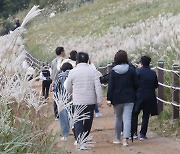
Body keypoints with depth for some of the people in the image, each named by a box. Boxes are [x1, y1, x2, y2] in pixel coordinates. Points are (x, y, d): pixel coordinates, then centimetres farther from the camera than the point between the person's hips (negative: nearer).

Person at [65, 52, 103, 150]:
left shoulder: (73, 72, -4)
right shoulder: (93, 71, -3)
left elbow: (68, 88, 7)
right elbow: (98, 87, -7)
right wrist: (99, 100, -1)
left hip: (78, 101, -2)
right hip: (91, 101, 2)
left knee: (78, 122, 1)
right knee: (88, 121, 17)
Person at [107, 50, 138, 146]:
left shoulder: (113, 72, -4)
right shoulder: (132, 70, -3)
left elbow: (110, 86, -6)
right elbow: (135, 84, 3)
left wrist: (109, 99, -4)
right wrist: (134, 95, 17)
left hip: (117, 98, 1)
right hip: (129, 98, -1)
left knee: (118, 118, 15)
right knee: (127, 118, -5)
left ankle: (117, 138, 25)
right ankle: (125, 138, -19)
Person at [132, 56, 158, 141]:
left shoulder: (138, 71, -9)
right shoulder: (153, 73, 4)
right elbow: (156, 85, 10)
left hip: (138, 96, -3)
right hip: (150, 98, 3)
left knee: (134, 115, 11)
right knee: (145, 116, 9)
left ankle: (134, 133, 6)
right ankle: (142, 134, 8)